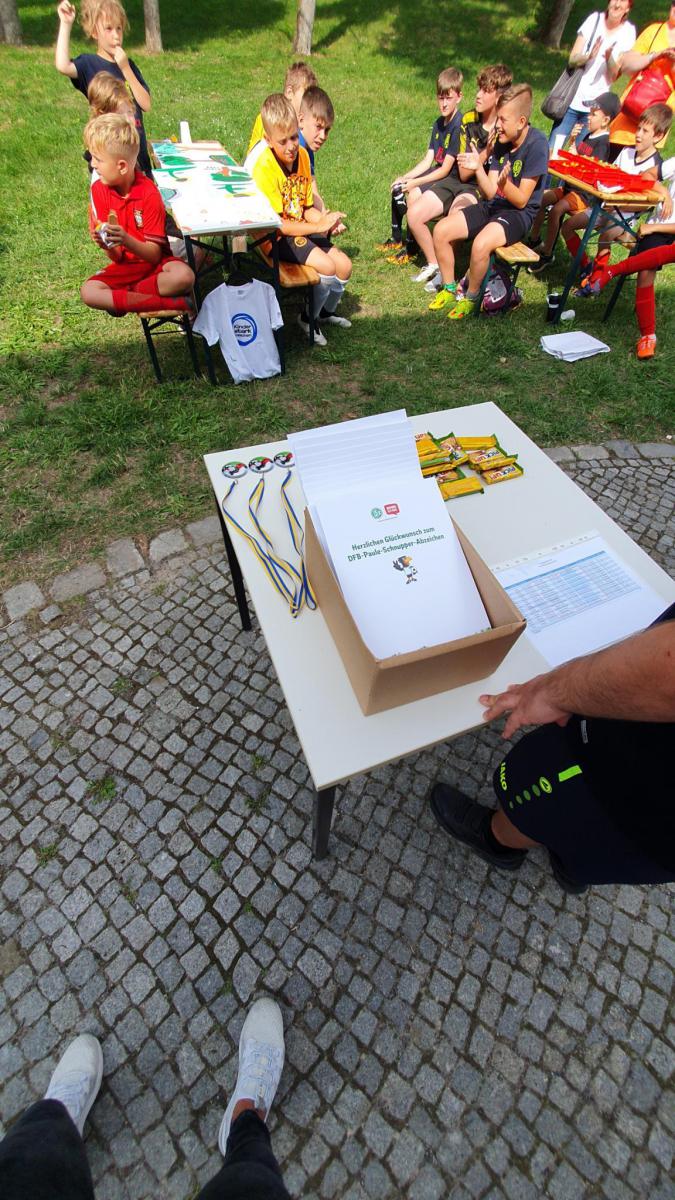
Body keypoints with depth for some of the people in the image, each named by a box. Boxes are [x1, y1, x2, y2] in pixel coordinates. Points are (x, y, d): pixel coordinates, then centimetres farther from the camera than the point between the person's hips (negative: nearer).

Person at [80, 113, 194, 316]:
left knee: (184, 276, -37)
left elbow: (154, 255, -16)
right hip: (125, 266, 3)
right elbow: (117, 257, -3)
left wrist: (125, 240, -34)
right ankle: (168, 303, -25)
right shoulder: (98, 189, -3)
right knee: (88, 292, -24)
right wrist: (107, 246, -27)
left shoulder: (149, 193, -13)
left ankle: (118, 297, -18)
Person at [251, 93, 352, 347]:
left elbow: (307, 207, 9)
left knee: (344, 265, -6)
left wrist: (326, 221, -12)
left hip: (303, 229, 7)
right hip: (276, 239, -7)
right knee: (327, 267, -26)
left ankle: (324, 312, 20)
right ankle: (309, 319, -3)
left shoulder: (302, 155, 4)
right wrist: (319, 227, -24)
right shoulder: (265, 168, -17)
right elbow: (276, 224, -21)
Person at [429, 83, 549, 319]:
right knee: (441, 230, -7)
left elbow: (521, 200, -19)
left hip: (520, 213, -7)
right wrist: (478, 168, -14)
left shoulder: (536, 144, -15)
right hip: (493, 205, 7)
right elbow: (490, 193, 1)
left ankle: (471, 298, -14)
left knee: (481, 244, -38)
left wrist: (504, 183, -36)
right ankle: (449, 289, 5)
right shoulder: (502, 141, 5)